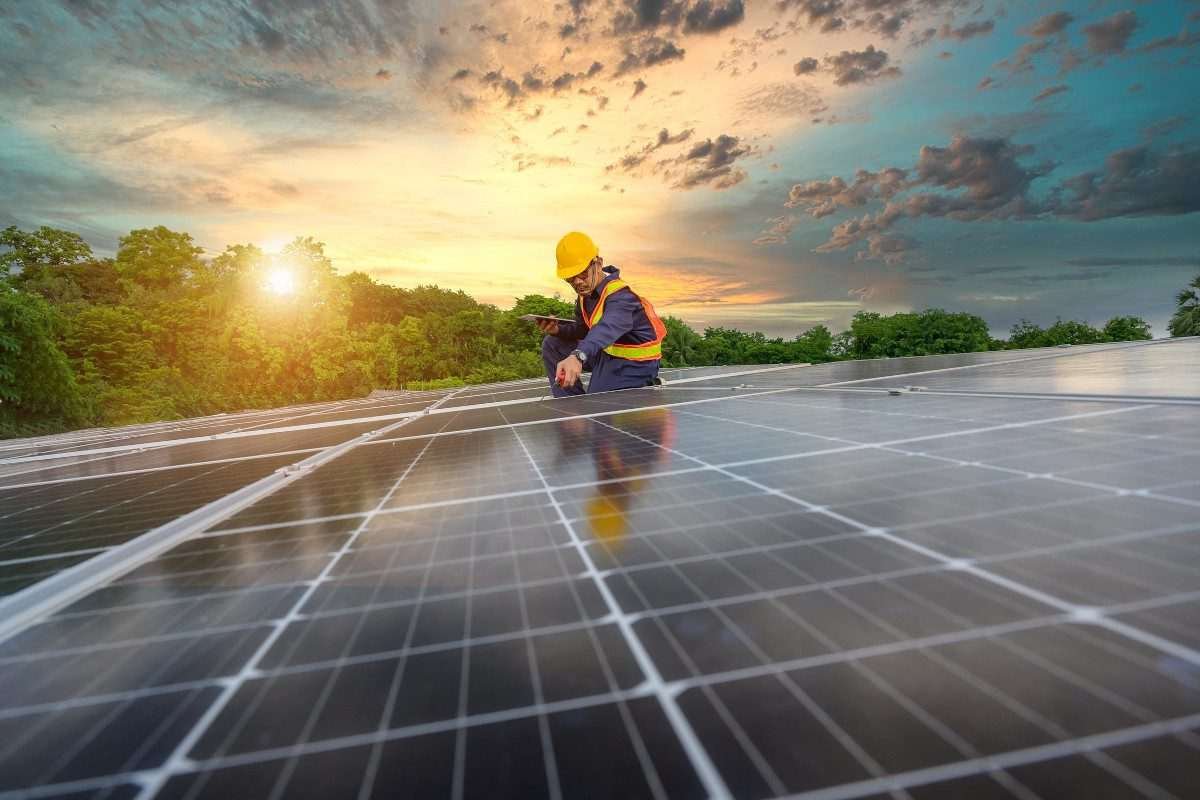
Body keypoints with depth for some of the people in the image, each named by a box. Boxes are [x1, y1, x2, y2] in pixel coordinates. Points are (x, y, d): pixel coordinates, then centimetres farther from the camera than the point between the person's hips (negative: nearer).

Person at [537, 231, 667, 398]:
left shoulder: (620, 296, -29)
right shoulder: (586, 292, -2)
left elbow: (607, 328, -51)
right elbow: (582, 329, 9)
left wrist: (577, 356, -70)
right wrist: (558, 330, -14)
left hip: (635, 363, -9)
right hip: (608, 353, 9)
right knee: (552, 345, 6)